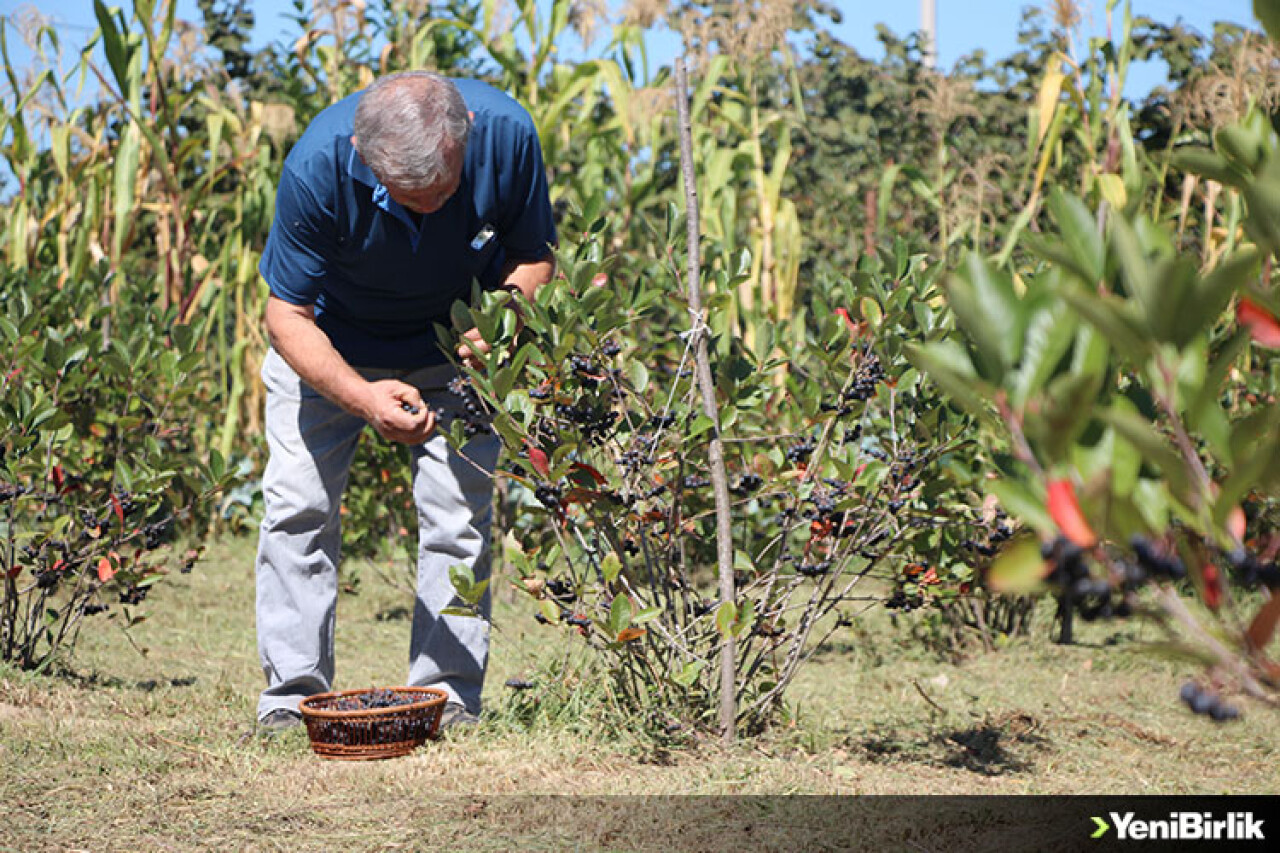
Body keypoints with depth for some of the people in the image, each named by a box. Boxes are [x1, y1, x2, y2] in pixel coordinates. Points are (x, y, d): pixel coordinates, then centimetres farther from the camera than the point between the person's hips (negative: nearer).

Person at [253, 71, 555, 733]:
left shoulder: (505, 134, -32)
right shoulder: (316, 168, -37)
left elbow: (533, 255, -13)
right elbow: (288, 316, -27)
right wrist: (362, 397, -43)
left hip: (453, 341, 1)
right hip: (331, 344, -1)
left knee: (459, 507, -8)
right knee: (298, 503, -8)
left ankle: (448, 694, 0)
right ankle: (292, 695, 2)